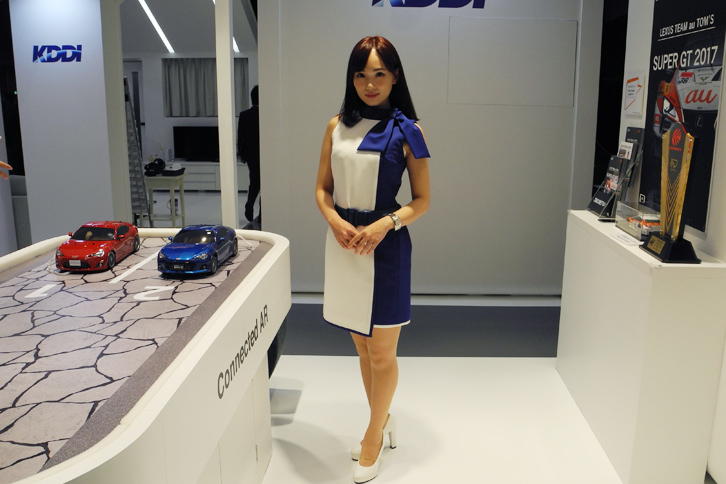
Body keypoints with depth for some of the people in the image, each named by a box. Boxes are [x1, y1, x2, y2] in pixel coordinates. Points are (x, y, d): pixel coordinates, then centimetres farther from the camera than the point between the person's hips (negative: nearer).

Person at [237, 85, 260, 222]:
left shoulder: (244, 115, -3)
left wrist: (241, 154, 12)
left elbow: (240, 136, 2)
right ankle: (262, 213, 7)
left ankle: (249, 204, -5)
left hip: (250, 154, 3)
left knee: (254, 181, 18)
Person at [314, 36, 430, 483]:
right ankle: (383, 421, 38)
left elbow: (422, 200, -3)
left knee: (382, 353, 5)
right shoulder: (337, 127, 7)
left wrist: (385, 224, -19)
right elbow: (322, 188, 9)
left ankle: (373, 438, 27)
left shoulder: (407, 130, -4)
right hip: (342, 242, 4)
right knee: (362, 346, 16)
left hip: (386, 245, -4)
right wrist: (335, 221, -11)